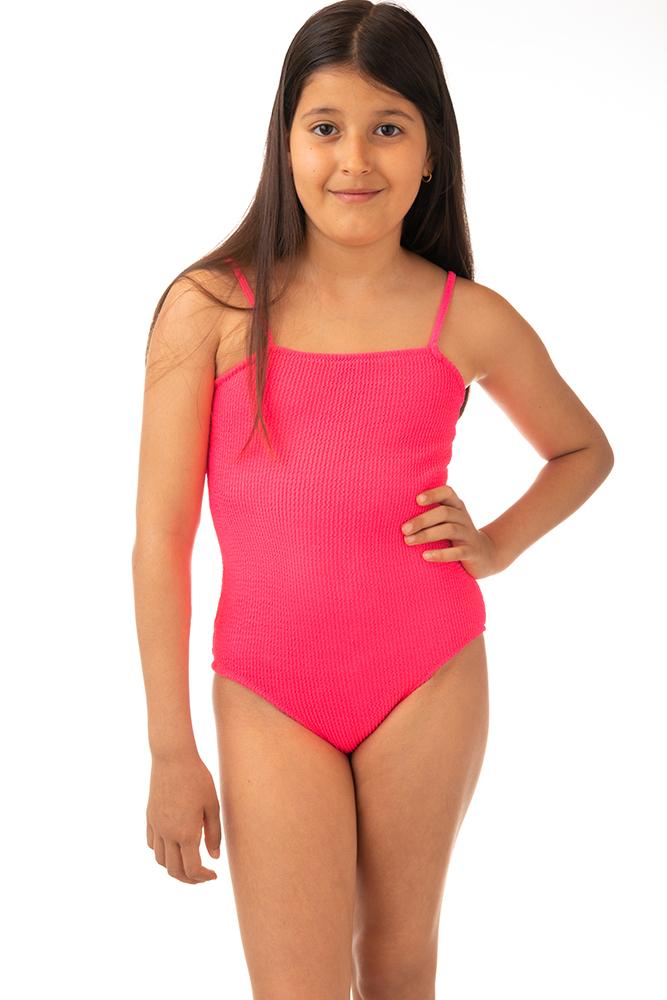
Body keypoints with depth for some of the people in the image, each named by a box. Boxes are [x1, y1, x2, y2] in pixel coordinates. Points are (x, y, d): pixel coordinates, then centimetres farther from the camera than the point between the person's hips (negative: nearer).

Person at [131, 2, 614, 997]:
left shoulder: (471, 322, 0)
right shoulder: (208, 308, -6)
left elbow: (584, 450, 19)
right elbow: (161, 535, -5)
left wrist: (495, 544, 1)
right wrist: (171, 753, -4)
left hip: (431, 678, 2)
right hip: (268, 698, -1)